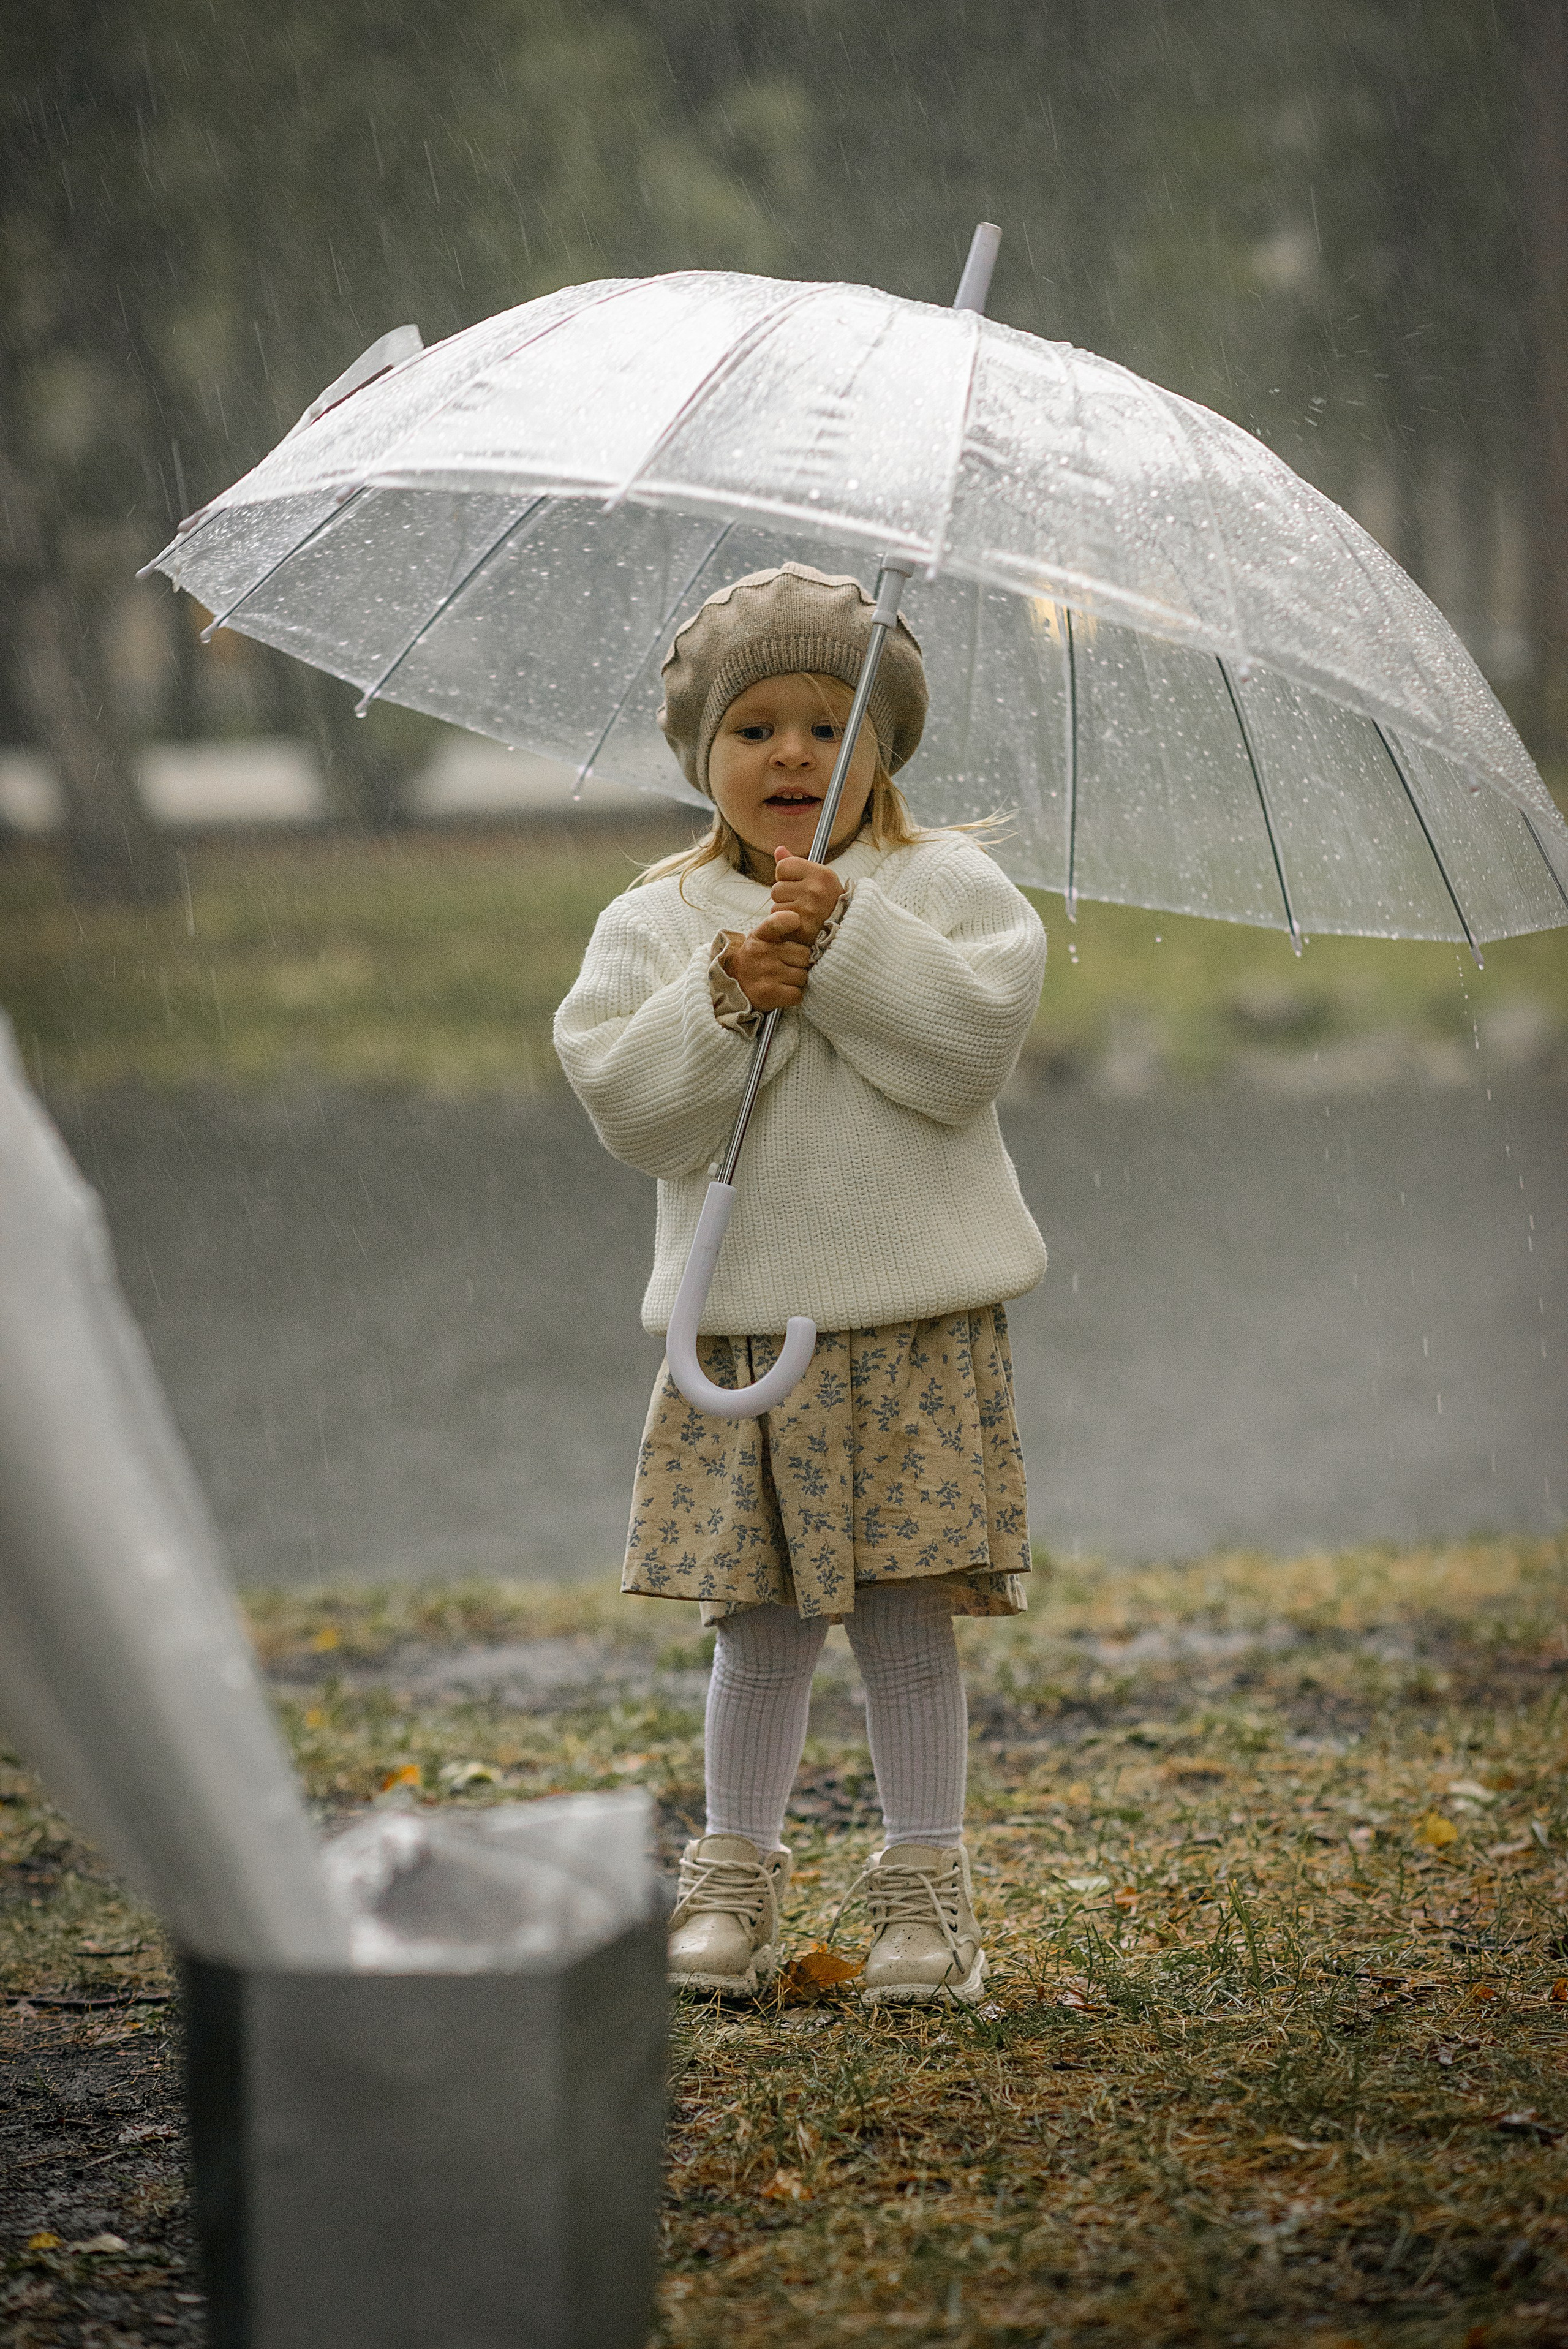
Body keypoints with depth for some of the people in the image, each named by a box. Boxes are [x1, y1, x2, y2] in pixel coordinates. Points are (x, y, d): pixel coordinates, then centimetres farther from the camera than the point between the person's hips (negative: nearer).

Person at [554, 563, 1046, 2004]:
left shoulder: (944, 888, 3)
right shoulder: (654, 925, 8)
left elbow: (972, 1046, -12)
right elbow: (624, 1101, -4)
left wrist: (848, 944, -19)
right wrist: (726, 1000, -17)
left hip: (916, 1321, -2)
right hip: (740, 1325, 2)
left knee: (906, 1613, 0)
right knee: (759, 1621, 6)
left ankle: (928, 1891, 8)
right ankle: (736, 1882, 17)